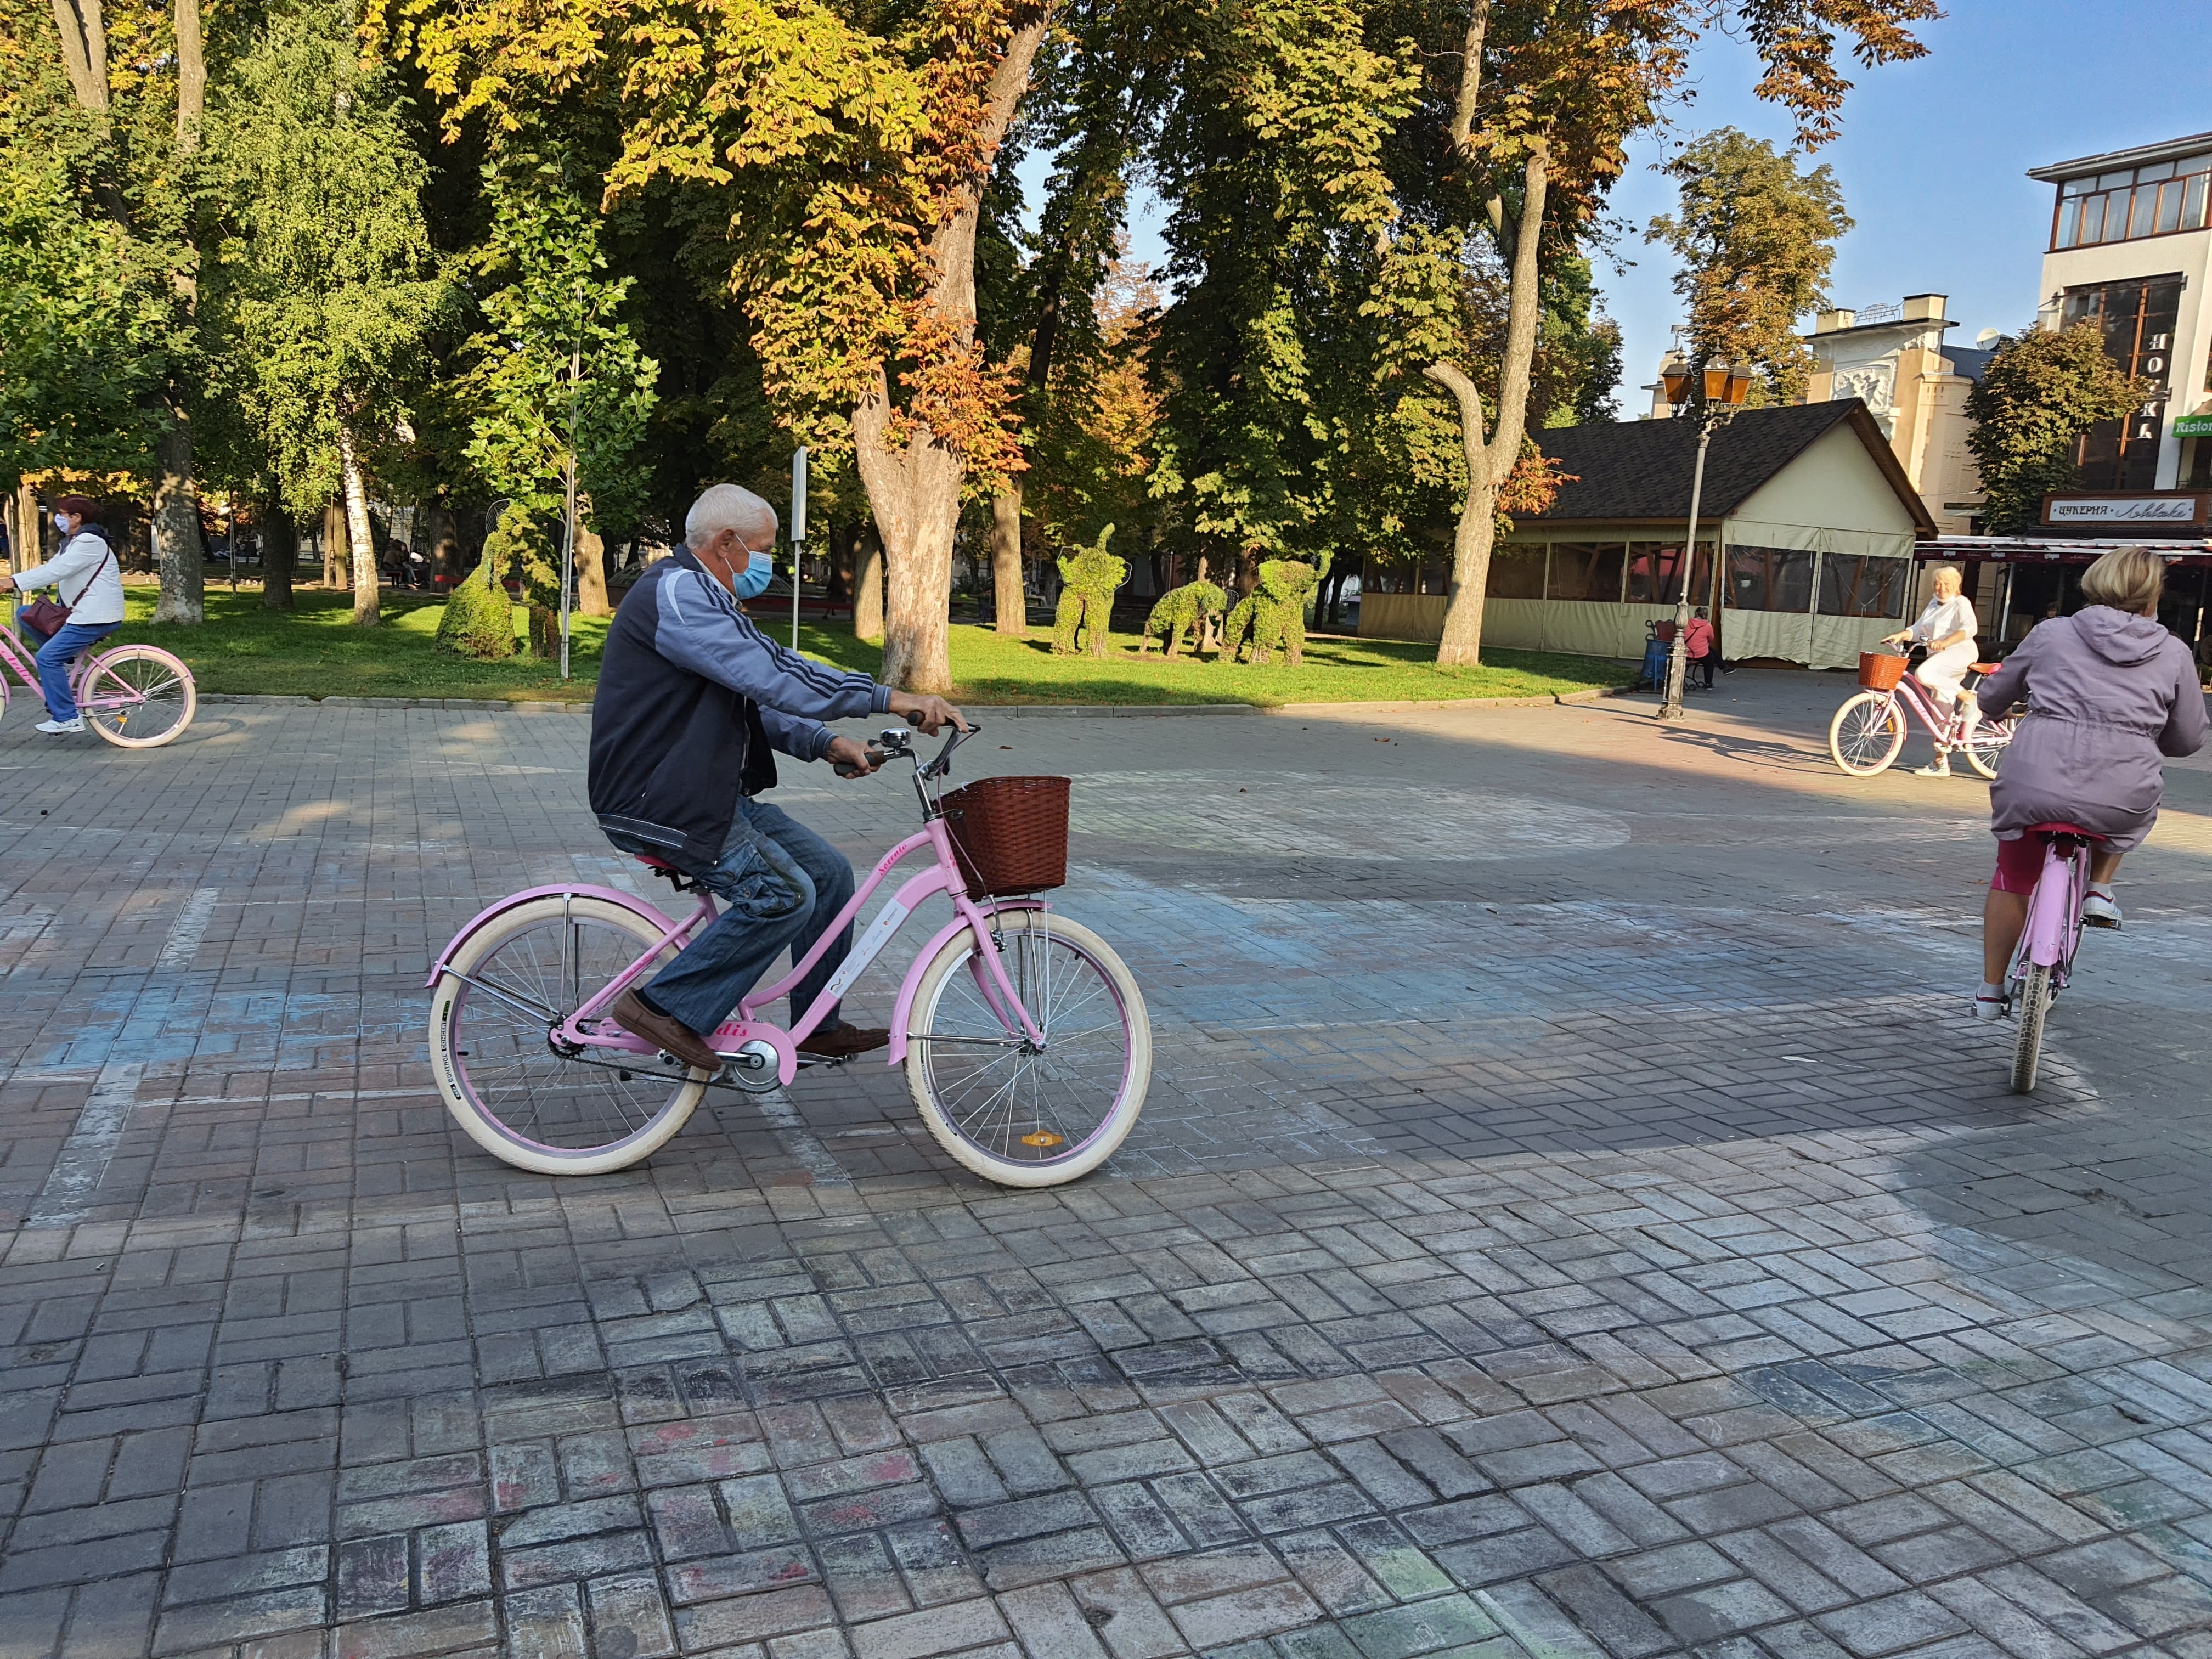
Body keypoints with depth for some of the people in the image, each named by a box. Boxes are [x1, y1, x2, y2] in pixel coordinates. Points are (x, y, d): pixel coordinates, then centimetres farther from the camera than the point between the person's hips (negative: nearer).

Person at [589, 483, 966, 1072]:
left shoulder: (700, 597, 19)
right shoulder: (674, 592, -17)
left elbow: (752, 697, 21)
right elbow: (772, 674, -27)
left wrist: (826, 743, 6)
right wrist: (891, 699, -28)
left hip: (713, 790, 11)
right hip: (660, 802, -10)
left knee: (828, 871, 6)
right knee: (784, 893, -20)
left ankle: (818, 1025, 17)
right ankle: (665, 1006, -8)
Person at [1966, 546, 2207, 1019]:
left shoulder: (2051, 633, 9)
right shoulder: (2174, 655, 9)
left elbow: (1992, 699, 18)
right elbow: (2187, 740, 15)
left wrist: (1995, 706, 42)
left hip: (2032, 788, 0)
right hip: (2119, 800, 0)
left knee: (2012, 881, 22)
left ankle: (1991, 990, 30)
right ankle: (2099, 889, 24)